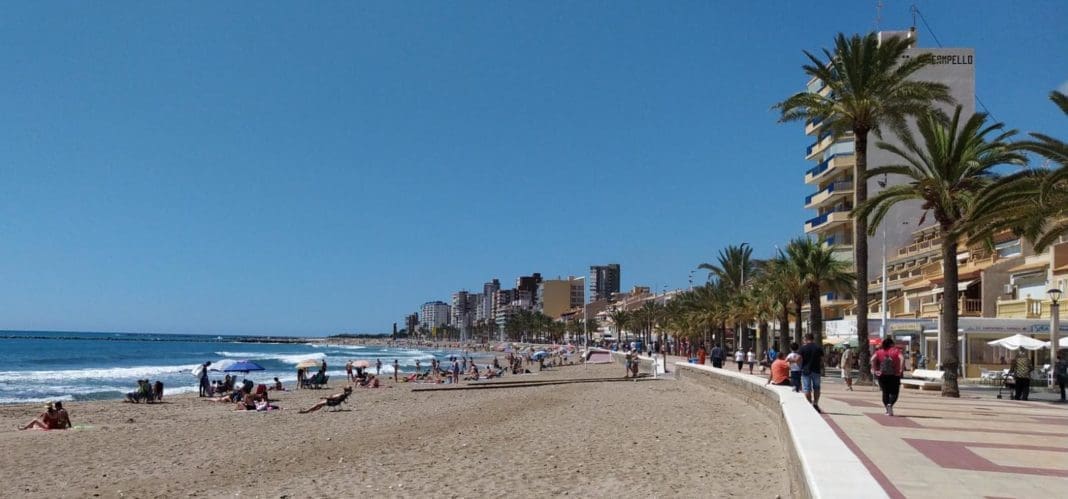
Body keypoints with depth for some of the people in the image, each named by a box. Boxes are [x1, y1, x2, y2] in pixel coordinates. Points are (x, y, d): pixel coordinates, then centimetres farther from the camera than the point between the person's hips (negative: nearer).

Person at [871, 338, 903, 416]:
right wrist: (901, 370, -11)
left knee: (885, 392, 11)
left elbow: (872, 359, -8)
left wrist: (874, 370, -4)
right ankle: (890, 404, -23)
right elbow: (902, 359, -14)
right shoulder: (896, 351, 3)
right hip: (894, 375, -2)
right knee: (894, 392, 5)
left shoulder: (879, 351, 7)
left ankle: (888, 410, 8)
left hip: (882, 375, 2)